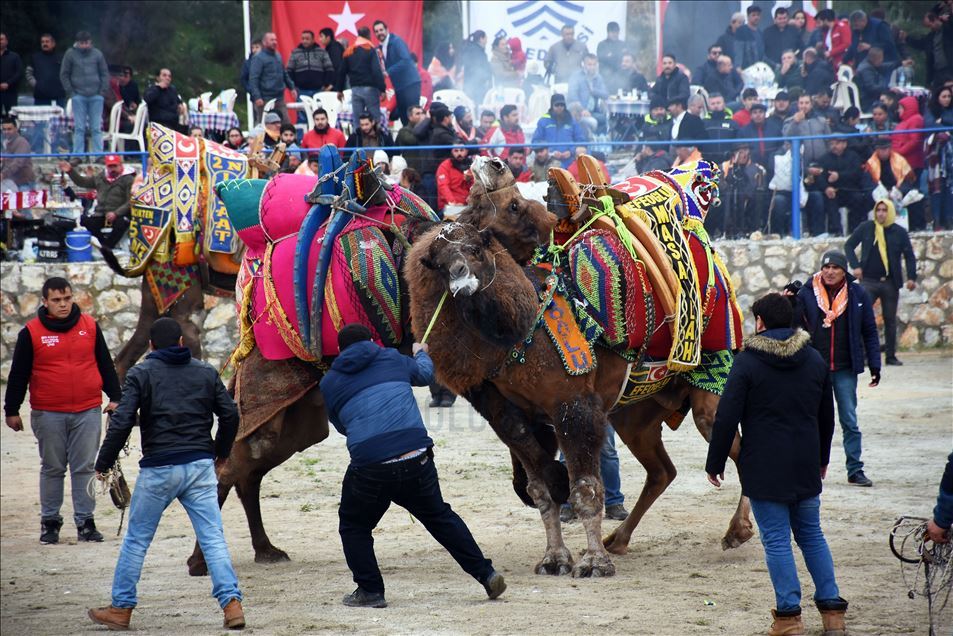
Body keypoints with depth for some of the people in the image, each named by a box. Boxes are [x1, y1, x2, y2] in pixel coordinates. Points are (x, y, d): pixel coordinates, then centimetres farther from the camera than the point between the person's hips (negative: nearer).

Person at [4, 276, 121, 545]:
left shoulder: (90, 327, 5)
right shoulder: (31, 332, -2)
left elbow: (105, 364, 13)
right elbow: (18, 374, 3)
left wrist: (115, 397, 13)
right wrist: (11, 410, 4)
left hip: (87, 412, 1)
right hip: (48, 414, -1)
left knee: (85, 468, 2)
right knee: (52, 469, 7)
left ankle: (85, 521, 8)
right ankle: (49, 522, 15)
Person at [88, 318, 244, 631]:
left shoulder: (141, 374, -3)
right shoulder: (206, 372, 8)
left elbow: (122, 422, -9)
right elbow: (230, 414, 9)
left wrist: (103, 464, 0)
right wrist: (221, 452, 25)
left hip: (158, 470, -3)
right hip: (201, 467, 3)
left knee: (136, 540, 9)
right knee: (213, 537, 1)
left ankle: (121, 608, 15)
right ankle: (232, 603, -10)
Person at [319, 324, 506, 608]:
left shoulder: (330, 383, 10)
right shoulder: (392, 359, 13)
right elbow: (425, 374, 33)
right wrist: (421, 352, 56)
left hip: (369, 469, -2)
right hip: (416, 461, 2)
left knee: (354, 527, 21)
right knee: (440, 517, 21)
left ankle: (370, 591, 14)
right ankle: (486, 574, 22)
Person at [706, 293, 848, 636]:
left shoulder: (747, 362, -10)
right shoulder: (814, 360, 7)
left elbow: (726, 418, -12)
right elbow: (827, 416, 17)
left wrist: (715, 463, -2)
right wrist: (822, 458, 30)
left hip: (764, 469, -5)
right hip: (806, 467, 5)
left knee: (776, 540, -1)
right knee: (812, 535, 14)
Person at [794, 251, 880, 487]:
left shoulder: (857, 294, 1)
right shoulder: (807, 293, -1)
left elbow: (869, 332, 5)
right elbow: (794, 326, 5)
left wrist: (874, 365, 2)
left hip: (845, 369, 0)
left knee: (849, 421, 2)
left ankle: (855, 470, 8)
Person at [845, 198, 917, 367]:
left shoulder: (899, 232, 2)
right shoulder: (865, 228, 1)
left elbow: (909, 256, 5)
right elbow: (849, 246, 8)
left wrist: (911, 277, -8)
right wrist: (855, 266, -6)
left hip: (890, 282, 1)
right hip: (869, 281, -1)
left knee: (890, 320, 7)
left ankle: (891, 356, 15)